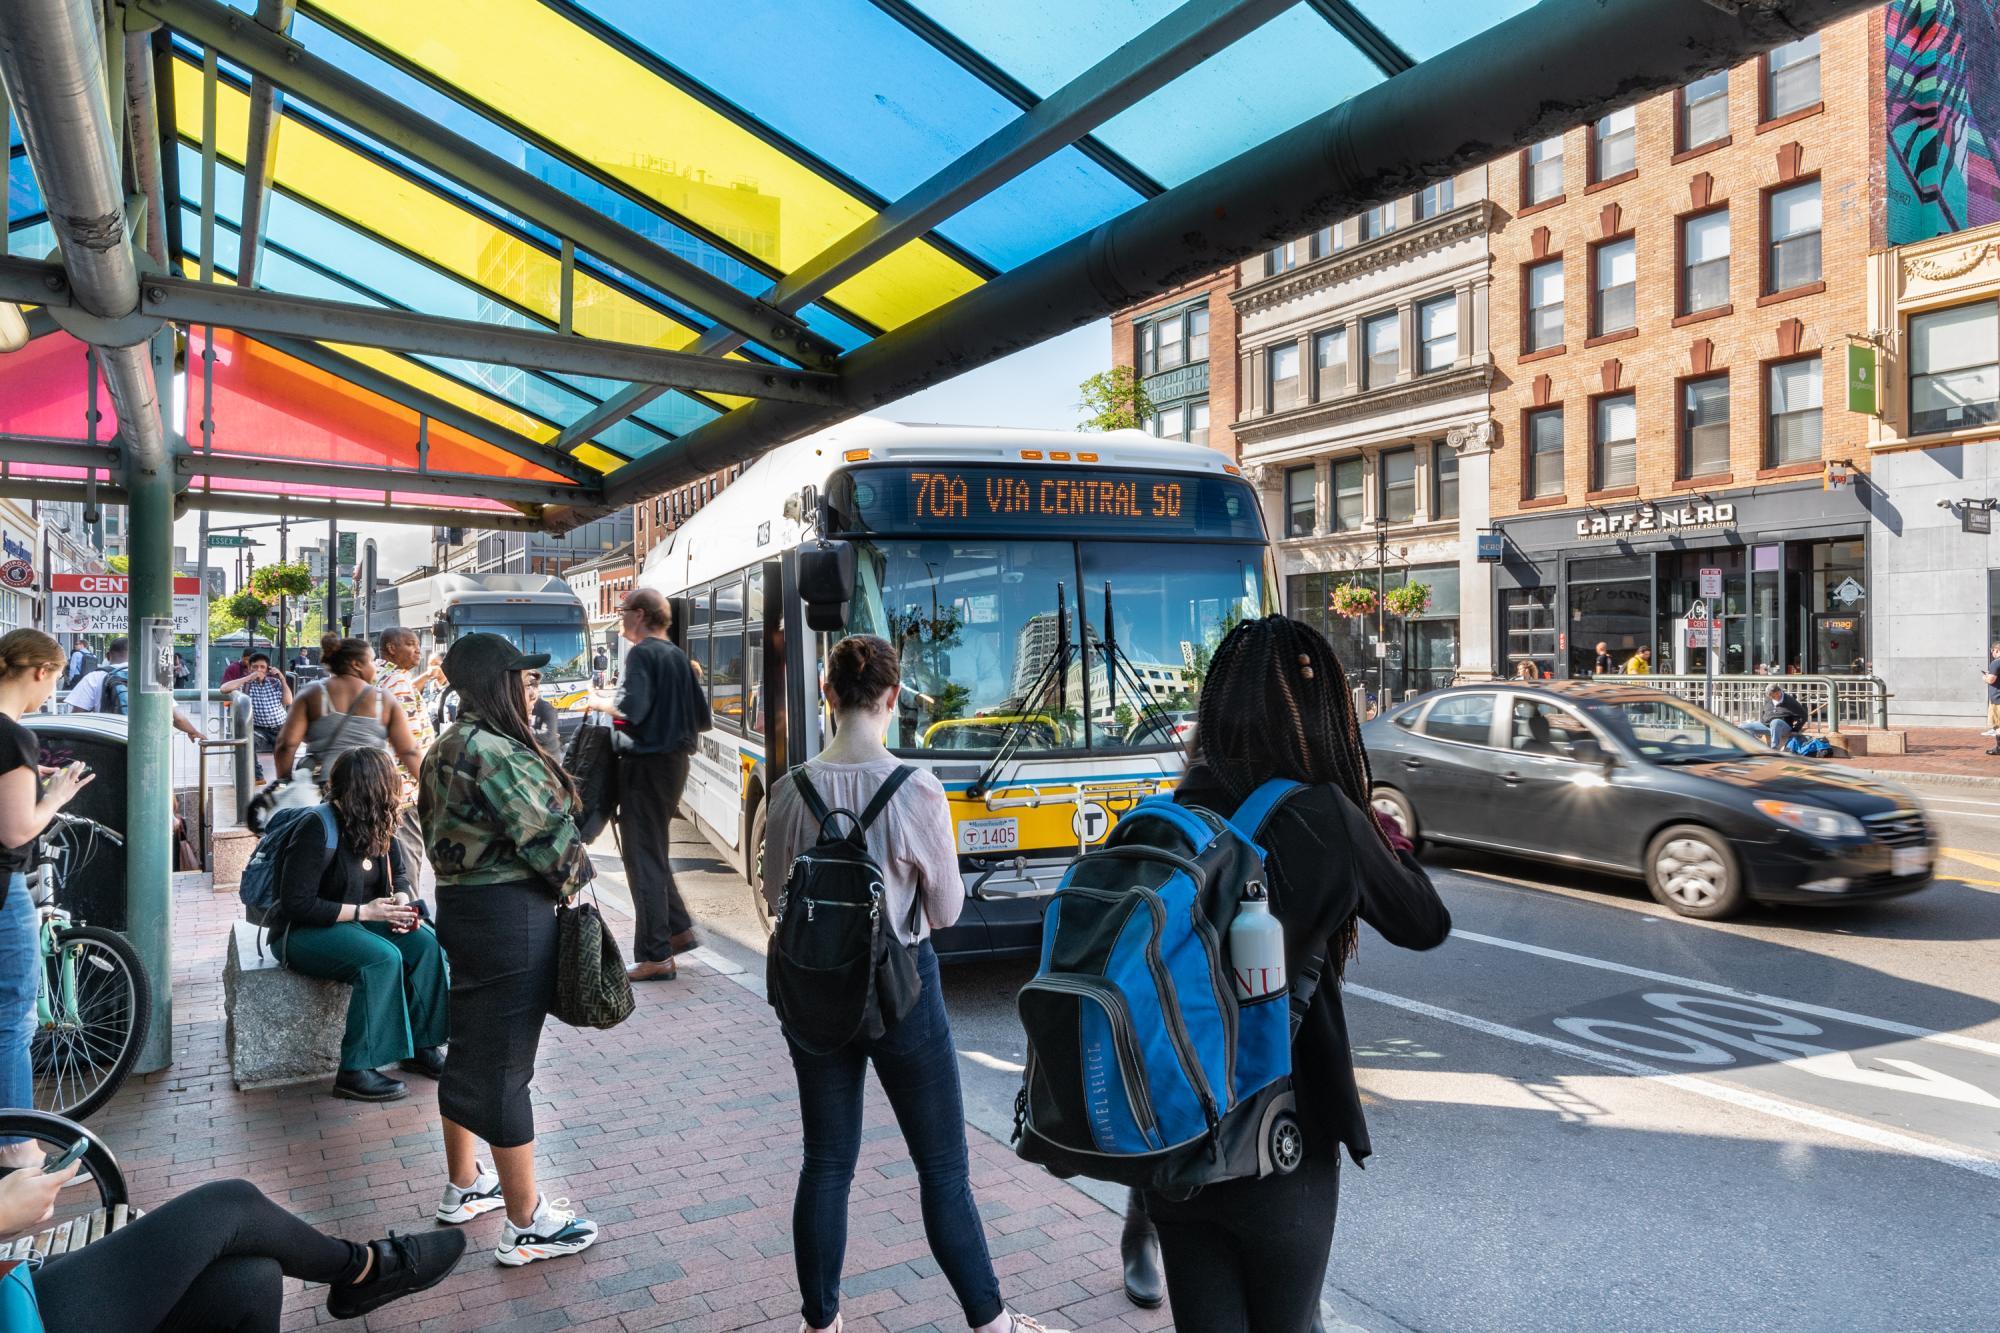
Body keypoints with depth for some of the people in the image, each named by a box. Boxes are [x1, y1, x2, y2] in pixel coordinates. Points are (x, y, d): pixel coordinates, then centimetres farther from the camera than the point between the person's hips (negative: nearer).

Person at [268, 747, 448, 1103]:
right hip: (304, 931, -7)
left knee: (426, 943, -17)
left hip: (360, 920, 7)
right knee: (383, 958, -32)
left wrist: (401, 901, -10)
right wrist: (363, 911, -26)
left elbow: (399, 874, 14)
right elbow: (296, 904, -22)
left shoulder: (376, 826, 2)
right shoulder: (319, 831, -21)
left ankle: (421, 1046, -6)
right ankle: (355, 1072, -25)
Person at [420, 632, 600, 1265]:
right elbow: (545, 834, -20)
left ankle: (463, 1186, 38)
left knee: (469, 1049, 21)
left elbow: (437, 828, 15)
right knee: (505, 1066, -2)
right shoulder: (494, 751, -21)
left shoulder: (447, 748, 10)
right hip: (510, 915, -10)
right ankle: (526, 1224, 11)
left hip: (459, 903, 10)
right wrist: (575, 877, -1)